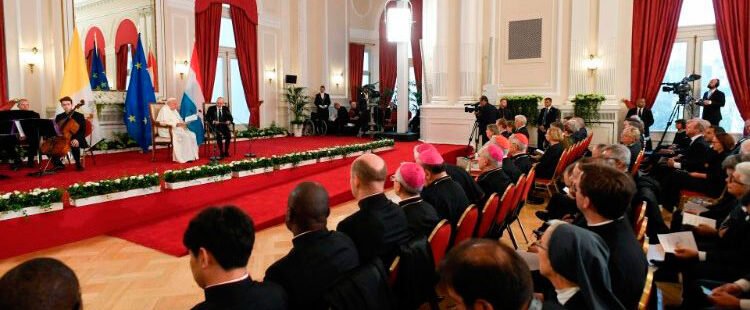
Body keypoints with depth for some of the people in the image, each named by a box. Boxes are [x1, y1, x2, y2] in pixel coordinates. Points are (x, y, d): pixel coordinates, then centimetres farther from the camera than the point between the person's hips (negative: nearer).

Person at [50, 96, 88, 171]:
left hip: (74, 140, -5)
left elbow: (83, 131, -6)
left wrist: (77, 139, -25)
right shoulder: (59, 117, 15)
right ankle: (58, 164, -1)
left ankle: (78, 164, -12)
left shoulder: (79, 116, 1)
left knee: (75, 146, -37)